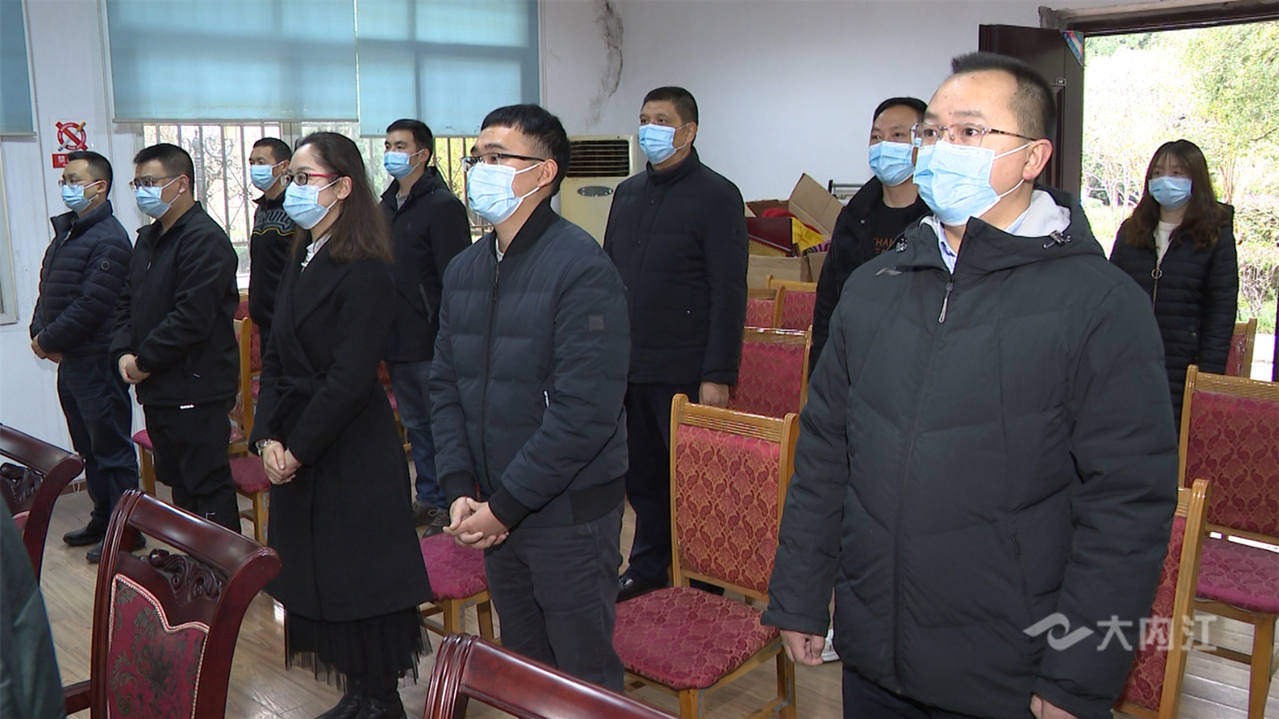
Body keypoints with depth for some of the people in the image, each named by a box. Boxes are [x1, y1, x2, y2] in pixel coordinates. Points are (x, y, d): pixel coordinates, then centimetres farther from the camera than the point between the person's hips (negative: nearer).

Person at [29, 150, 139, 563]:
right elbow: (48, 292, 16)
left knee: (111, 448, 0)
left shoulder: (108, 239, -15)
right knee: (88, 448, 17)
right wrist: (40, 334, 0)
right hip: (69, 360, 9)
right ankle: (102, 521, 30)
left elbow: (91, 305, -21)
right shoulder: (66, 232, 15)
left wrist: (47, 340, -13)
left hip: (97, 362, -9)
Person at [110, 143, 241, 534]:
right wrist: (123, 353, 2)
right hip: (157, 389, 10)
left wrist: (145, 361, -13)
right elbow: (127, 304, 19)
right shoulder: (148, 239, 16)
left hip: (196, 389, -9)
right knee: (179, 484, 18)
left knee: (208, 486, -3)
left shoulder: (205, 240, -14)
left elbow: (192, 318, -21)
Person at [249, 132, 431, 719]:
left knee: (360, 579, 3)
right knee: (317, 576, 14)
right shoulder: (301, 263, 11)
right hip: (295, 451, 8)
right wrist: (268, 436, -2)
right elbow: (276, 361, 10)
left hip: (352, 452, -8)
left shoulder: (364, 272, -15)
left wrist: (297, 449, -14)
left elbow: (348, 379, -20)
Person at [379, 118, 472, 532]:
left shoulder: (443, 206, -11)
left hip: (429, 345, -8)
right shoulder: (386, 206, 14)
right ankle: (428, 499, 27)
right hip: (397, 343, 8)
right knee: (415, 426, 16)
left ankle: (450, 504, 12)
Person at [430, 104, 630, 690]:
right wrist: (460, 488, -4)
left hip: (570, 513, -6)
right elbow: (445, 385, 9)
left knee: (584, 675, 7)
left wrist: (505, 504, -17)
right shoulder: (464, 270, 7)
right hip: (495, 512, 7)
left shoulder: (582, 268, -17)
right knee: (521, 665, 20)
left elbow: (586, 411, -22)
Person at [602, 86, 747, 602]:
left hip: (684, 372, -6)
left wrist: (718, 376, -17)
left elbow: (728, 294, -12)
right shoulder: (628, 193, 13)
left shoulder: (716, 196, -7)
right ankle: (648, 568, 30)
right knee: (641, 472, 14)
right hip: (627, 366, 6)